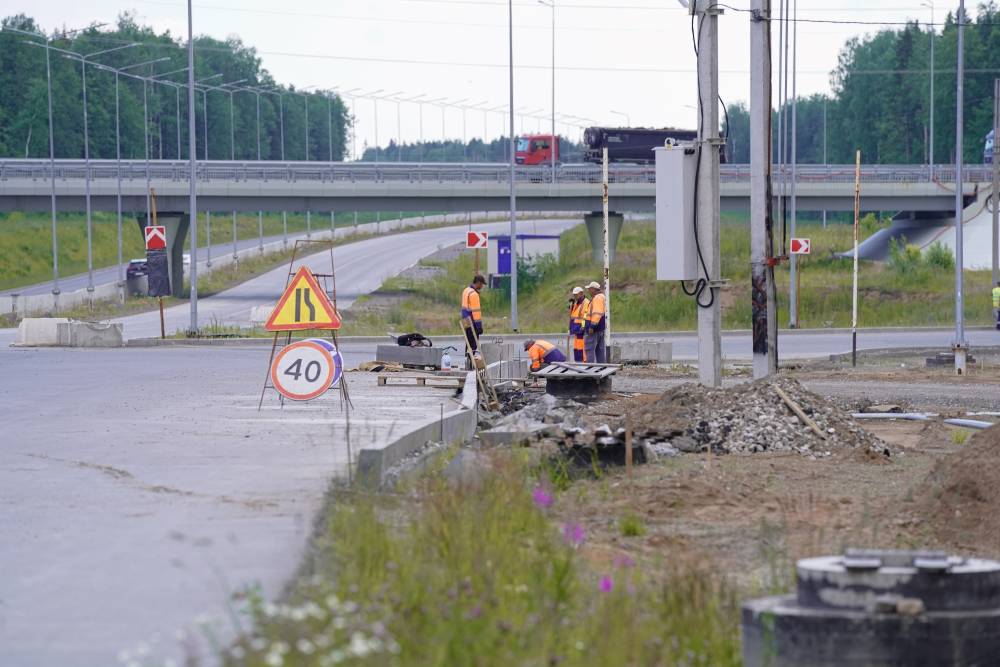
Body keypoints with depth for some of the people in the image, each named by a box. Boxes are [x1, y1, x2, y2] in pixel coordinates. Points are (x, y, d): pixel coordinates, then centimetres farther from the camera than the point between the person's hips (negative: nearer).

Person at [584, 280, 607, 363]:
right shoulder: (602, 297, 19)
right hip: (601, 328, 10)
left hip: (594, 328, -10)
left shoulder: (597, 298, -14)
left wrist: (592, 326, -25)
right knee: (600, 349, 11)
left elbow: (597, 313, -24)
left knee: (589, 348, -10)